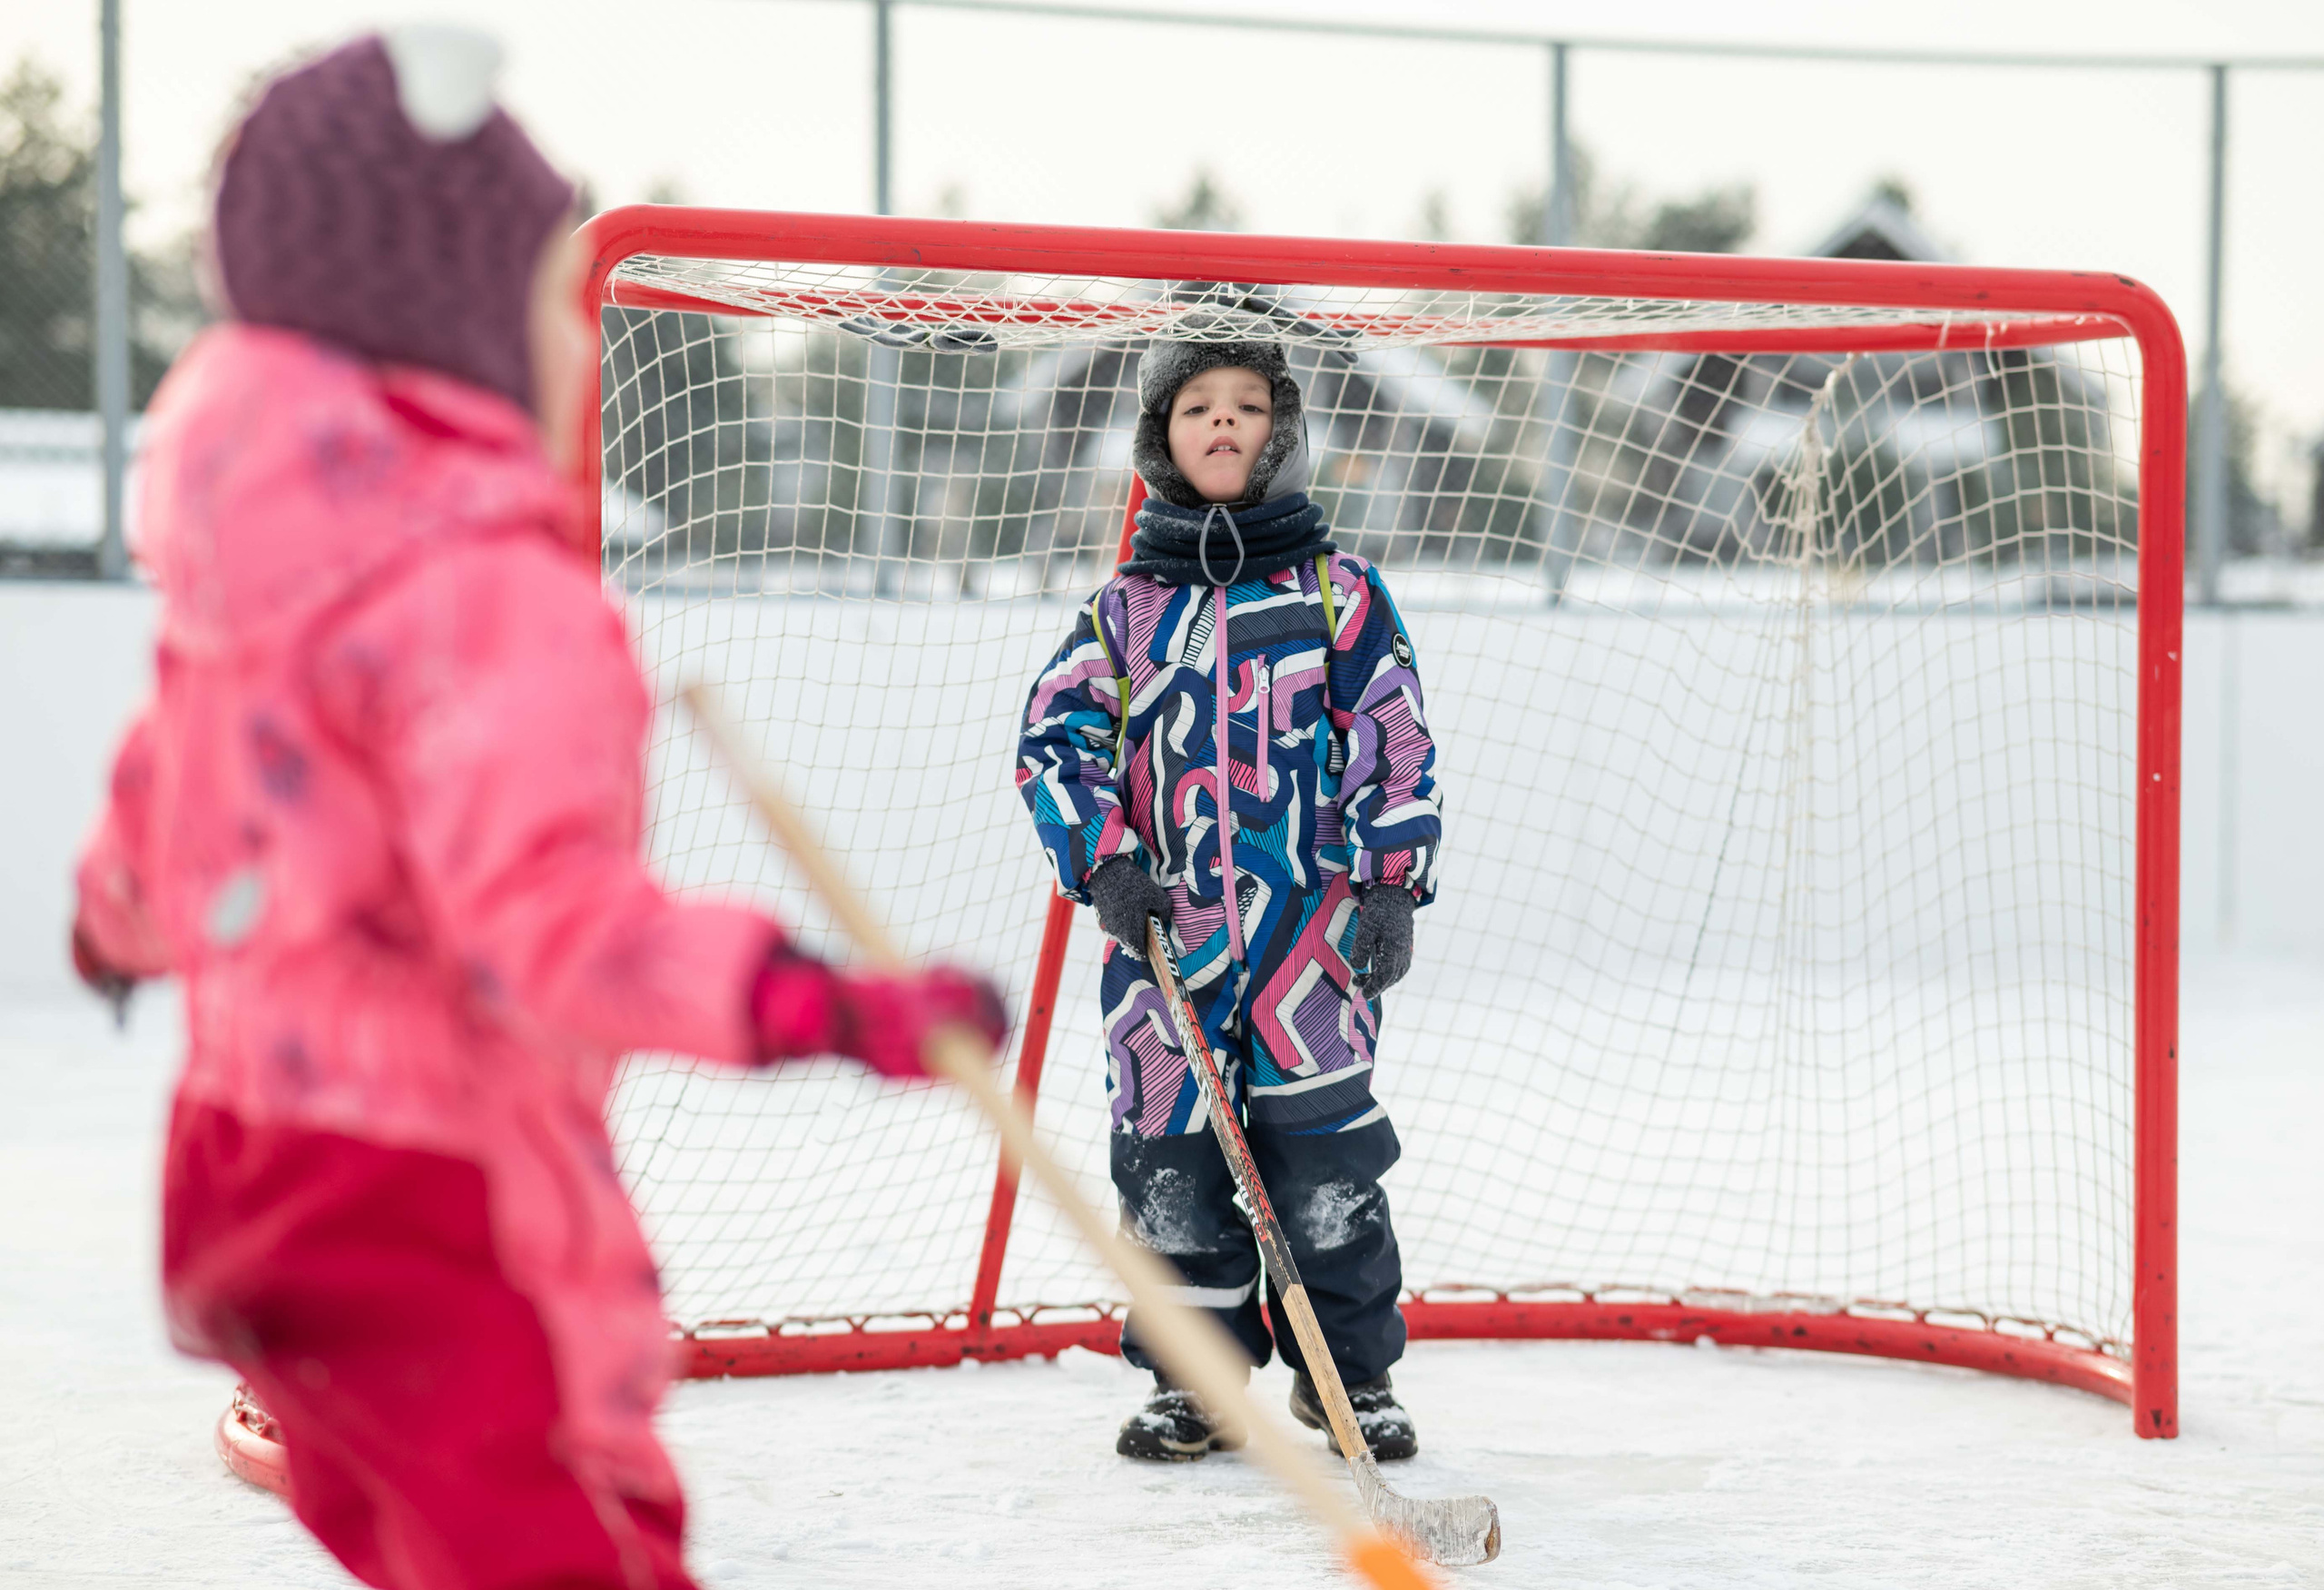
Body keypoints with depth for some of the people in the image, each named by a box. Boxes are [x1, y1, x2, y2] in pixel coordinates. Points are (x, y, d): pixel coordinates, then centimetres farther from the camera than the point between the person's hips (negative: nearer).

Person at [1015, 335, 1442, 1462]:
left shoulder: (1338, 596, 5)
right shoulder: (1125, 609, 9)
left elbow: (1393, 742, 3)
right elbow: (1055, 738, 8)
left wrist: (1393, 883, -4)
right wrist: (1103, 858, -6)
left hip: (1311, 922, -2)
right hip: (1164, 929, 2)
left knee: (1323, 1146, -3)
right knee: (1168, 1152, 2)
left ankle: (1353, 1370, 11)